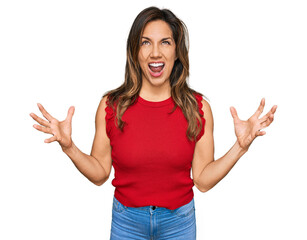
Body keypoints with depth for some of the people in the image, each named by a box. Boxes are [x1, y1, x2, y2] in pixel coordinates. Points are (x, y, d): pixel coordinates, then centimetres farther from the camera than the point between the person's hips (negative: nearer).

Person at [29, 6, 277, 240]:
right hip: (126, 220, 0)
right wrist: (69, 147, -18)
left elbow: (203, 181, -9)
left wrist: (240, 147, -19)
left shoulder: (197, 107, -11)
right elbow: (100, 174, -4)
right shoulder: (111, 105, -11)